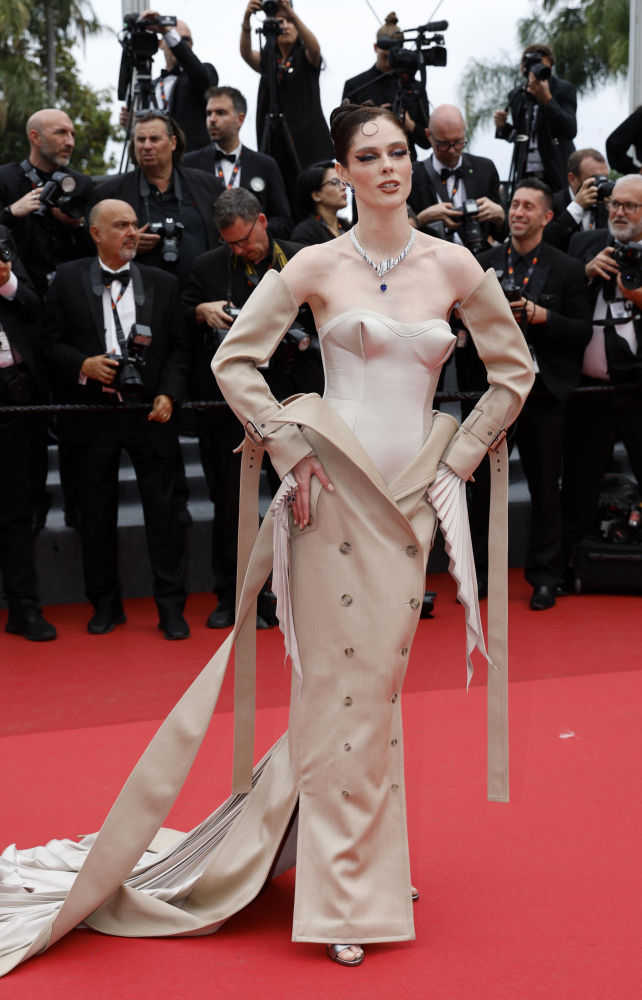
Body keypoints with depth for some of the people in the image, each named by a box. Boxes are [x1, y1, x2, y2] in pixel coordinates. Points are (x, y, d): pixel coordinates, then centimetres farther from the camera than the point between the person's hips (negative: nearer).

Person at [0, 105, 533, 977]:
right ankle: (344, 897, 7)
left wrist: (460, 456, 8)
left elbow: (514, 369, 15)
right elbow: (235, 360, 1)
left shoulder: (454, 266, 6)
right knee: (337, 678, -2)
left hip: (410, 495, 3)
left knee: (379, 679, 9)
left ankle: (368, 863, 27)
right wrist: (292, 450, -6)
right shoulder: (317, 267, 0)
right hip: (335, 485, -3)